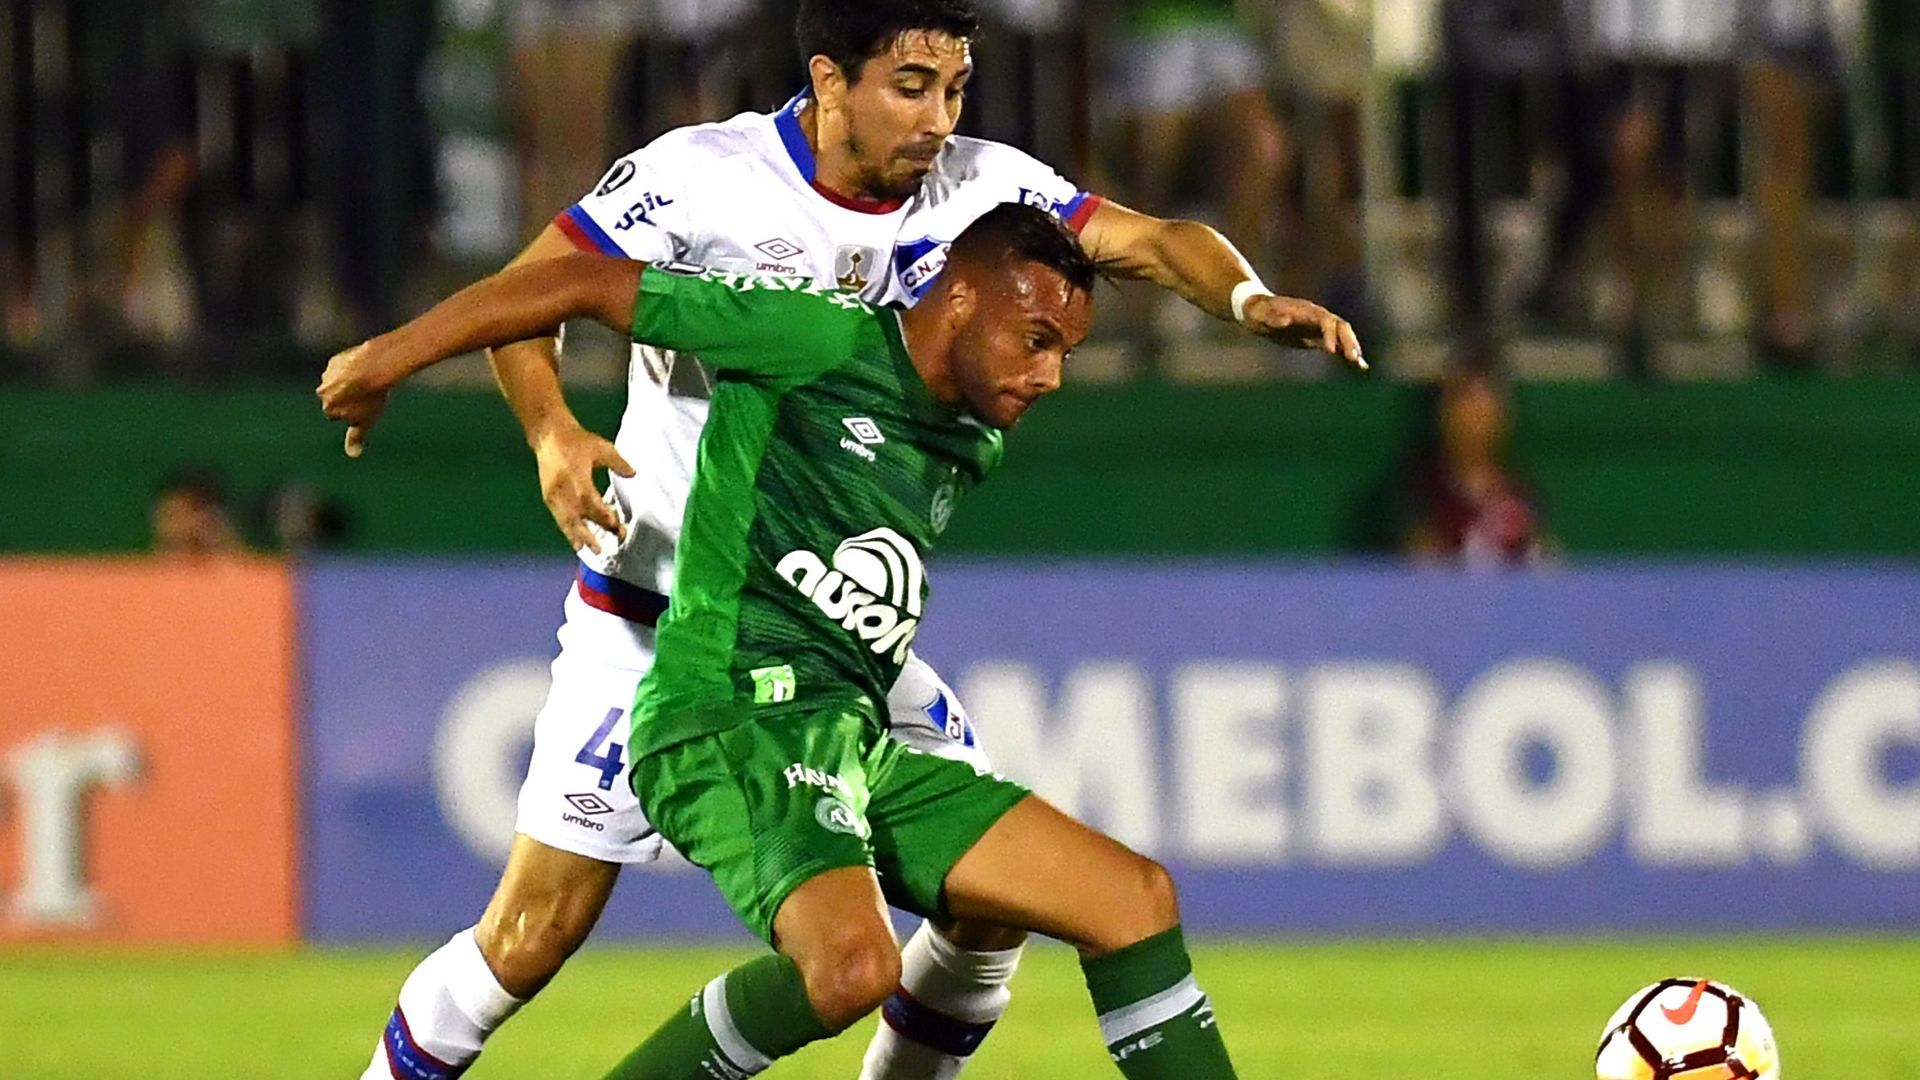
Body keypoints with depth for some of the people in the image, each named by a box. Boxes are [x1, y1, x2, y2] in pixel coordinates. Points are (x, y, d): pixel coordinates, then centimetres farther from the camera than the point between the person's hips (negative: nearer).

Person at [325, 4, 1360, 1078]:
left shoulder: (978, 186, -5)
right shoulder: (703, 176, -17)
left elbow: (1151, 241, -7)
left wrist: (1251, 299, -29)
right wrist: (553, 429, -33)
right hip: (656, 613, -4)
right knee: (539, 928, -8)